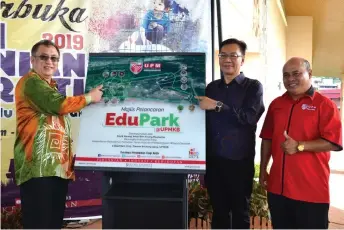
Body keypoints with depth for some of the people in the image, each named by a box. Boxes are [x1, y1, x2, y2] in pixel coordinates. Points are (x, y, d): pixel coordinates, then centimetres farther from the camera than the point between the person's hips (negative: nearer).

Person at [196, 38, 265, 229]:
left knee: (240, 212, 10)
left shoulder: (253, 87, 0)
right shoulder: (211, 87, 11)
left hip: (239, 162, -3)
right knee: (219, 212, 14)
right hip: (214, 160, 3)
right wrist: (202, 160, 11)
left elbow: (249, 117, -17)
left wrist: (217, 106, -19)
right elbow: (206, 124, 13)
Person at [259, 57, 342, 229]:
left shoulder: (324, 104, -6)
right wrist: (263, 170, 13)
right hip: (277, 187, 5)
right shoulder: (276, 104, 10)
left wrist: (299, 146, -22)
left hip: (311, 190, -4)